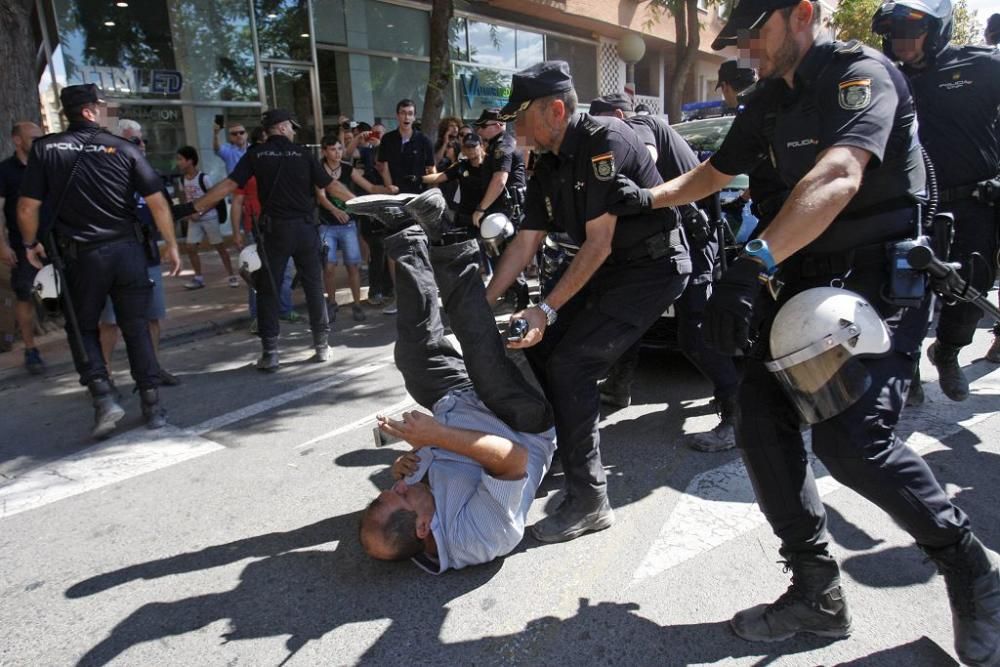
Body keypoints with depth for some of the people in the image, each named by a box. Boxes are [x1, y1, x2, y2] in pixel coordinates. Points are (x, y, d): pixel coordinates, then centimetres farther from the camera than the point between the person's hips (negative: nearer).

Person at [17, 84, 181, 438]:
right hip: (127, 249, 0)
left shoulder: (45, 148, 1)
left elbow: (27, 207, -2)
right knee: (136, 327, 10)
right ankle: (152, 405, 10)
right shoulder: (124, 148, -1)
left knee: (82, 328, 16)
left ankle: (103, 397, -1)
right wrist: (171, 244, 4)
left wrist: (31, 244, 15)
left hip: (81, 253, 0)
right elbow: (157, 201, -6)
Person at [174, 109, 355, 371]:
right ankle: (322, 346, 15)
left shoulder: (256, 154, 2)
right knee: (314, 286, 10)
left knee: (267, 289, 7)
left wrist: (193, 207, -5)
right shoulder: (302, 153, 3)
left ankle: (270, 353, 3)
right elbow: (331, 185, 2)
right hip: (305, 228, 1)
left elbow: (229, 185, -7)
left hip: (275, 229, -1)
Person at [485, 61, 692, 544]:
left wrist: (548, 309, -24)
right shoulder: (547, 169, 6)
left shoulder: (604, 140, -20)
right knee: (539, 347, 5)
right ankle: (557, 448, 24)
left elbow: (598, 243, -23)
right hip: (606, 269, 9)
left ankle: (589, 502, -9)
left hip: (653, 268, -9)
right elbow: (524, 243, 7)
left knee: (570, 363, -19)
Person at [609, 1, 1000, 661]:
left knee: (851, 440, -21)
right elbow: (714, 173, 26)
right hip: (804, 275, 8)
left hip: (881, 277, -8)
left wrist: (755, 261, -46)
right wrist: (648, 198, 17)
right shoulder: (771, 99, 12)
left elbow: (838, 176, -34)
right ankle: (818, 592, 11)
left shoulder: (859, 72, -14)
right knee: (763, 425, -4)